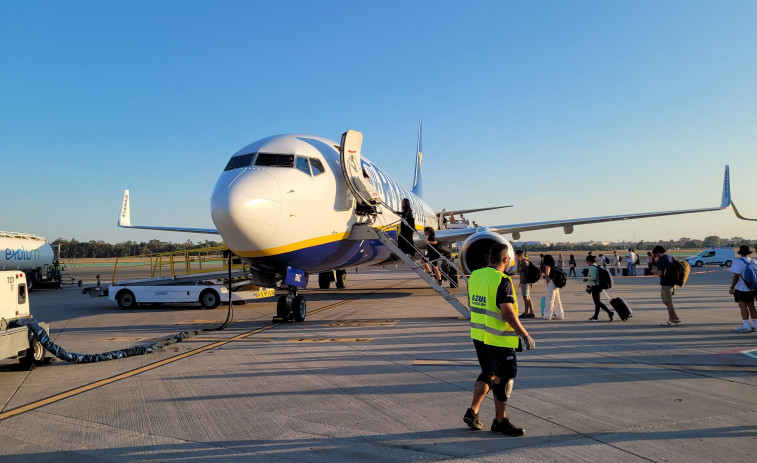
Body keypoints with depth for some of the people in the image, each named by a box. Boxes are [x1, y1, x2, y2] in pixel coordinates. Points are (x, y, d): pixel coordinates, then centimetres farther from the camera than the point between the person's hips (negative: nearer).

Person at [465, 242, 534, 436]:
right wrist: (526, 336, -15)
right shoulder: (502, 281, -19)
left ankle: (472, 412, 19)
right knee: (504, 377, 5)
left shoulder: (475, 276, 5)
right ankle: (500, 421, 15)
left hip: (478, 335, 8)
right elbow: (508, 313, -24)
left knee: (488, 373, 20)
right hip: (498, 339, -8)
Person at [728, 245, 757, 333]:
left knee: (743, 306, -5)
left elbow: (736, 276, -19)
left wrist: (732, 287, -16)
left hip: (741, 288, -7)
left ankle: (746, 326, -6)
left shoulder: (738, 262, -15)